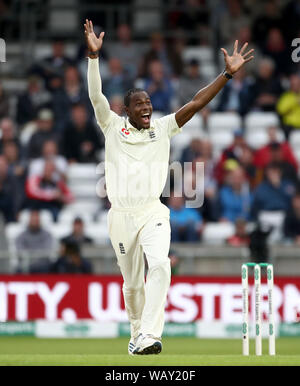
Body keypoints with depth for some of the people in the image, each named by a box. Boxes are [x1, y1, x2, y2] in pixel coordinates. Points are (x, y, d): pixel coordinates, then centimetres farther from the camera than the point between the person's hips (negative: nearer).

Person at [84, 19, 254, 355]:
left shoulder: (163, 128, 10)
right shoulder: (113, 128, 6)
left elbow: (196, 103, 5)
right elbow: (95, 96, -6)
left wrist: (228, 73, -2)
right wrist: (94, 55, -18)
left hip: (153, 213, 0)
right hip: (121, 215, 0)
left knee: (160, 265, -25)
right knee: (132, 282, 7)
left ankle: (148, 336, -32)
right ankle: (136, 333, 30)